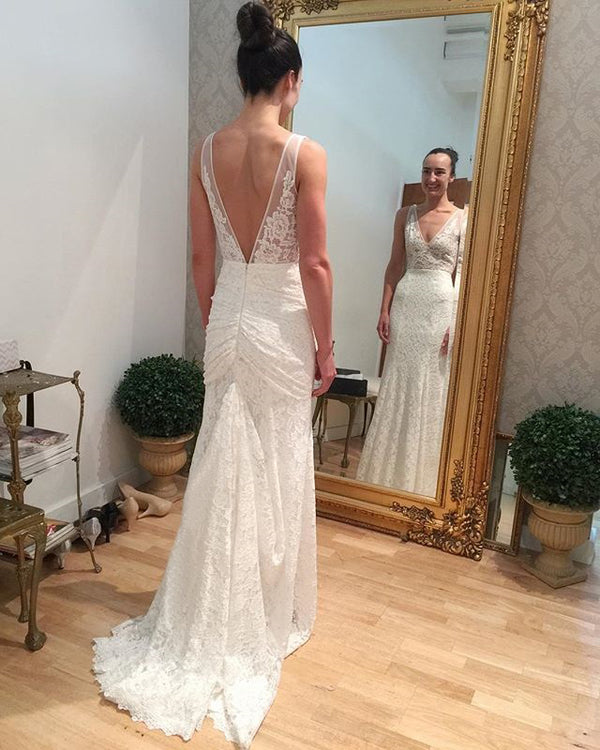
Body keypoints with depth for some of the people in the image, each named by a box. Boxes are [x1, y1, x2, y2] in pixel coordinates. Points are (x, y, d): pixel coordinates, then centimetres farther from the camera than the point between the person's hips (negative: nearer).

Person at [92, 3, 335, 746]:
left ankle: (213, 614, 30)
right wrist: (325, 348, -4)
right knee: (275, 470, 9)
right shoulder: (305, 154, -11)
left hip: (228, 317, 5)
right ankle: (266, 618, 28)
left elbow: (201, 257, 5)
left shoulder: (206, 151, 3)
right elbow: (314, 263, -13)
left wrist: (213, 325, 16)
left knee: (224, 465, 15)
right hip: (280, 322, -4)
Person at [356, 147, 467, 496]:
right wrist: (385, 310, 2)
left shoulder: (463, 218, 1)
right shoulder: (406, 215, 10)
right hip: (406, 304, 3)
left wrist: (458, 322, -11)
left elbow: (464, 274, -3)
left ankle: (423, 476, 18)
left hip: (443, 306, -3)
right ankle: (391, 469, 20)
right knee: (398, 386, 6)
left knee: (432, 390, 3)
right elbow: (395, 265, 10)